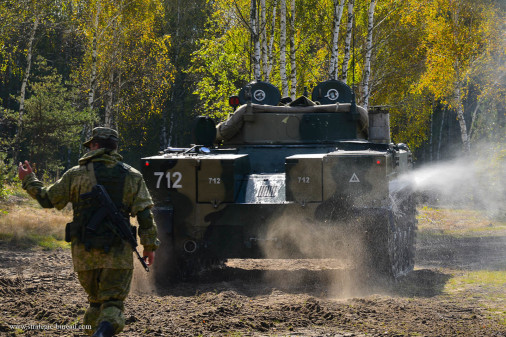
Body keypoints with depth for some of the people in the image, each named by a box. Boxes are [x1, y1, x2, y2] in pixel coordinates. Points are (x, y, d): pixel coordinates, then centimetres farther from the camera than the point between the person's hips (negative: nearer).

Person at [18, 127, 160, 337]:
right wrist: (149, 245, 8)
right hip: (117, 254, -1)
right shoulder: (132, 176, 4)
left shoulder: (76, 174, 0)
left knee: (96, 301, 20)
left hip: (85, 253, 1)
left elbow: (48, 199, 9)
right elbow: (145, 216, -1)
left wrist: (28, 180, 24)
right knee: (112, 303, -3)